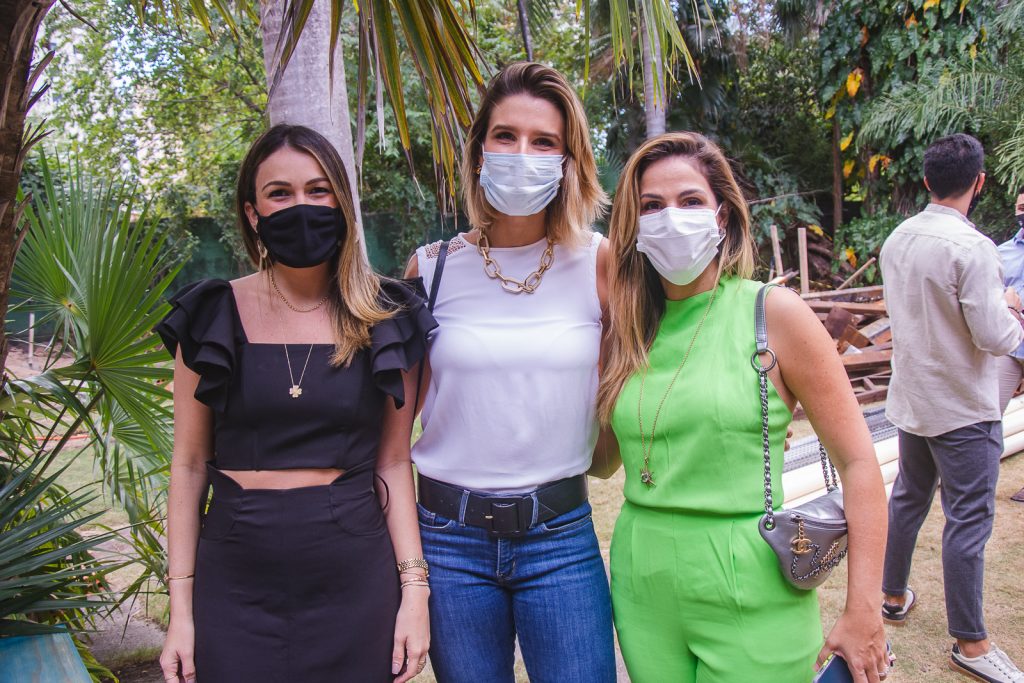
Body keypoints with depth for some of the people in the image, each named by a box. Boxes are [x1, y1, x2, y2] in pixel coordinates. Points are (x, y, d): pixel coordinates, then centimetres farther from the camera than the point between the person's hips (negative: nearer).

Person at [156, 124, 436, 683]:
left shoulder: (384, 320, 0)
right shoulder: (210, 318, -1)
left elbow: (393, 462, 2)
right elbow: (190, 465, 3)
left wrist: (414, 589, -3)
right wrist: (180, 606, 0)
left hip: (355, 582, 0)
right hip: (233, 586, 0)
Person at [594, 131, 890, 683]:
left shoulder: (774, 312, -9)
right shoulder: (626, 328, 3)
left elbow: (857, 460, -8)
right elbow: (603, 458, 9)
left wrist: (862, 613, -11)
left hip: (751, 598, -4)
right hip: (642, 590, 4)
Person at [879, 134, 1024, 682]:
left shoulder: (897, 239, 2)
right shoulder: (971, 246, -21)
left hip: (910, 398, 8)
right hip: (962, 409, -7)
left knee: (908, 498, 20)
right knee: (968, 520, 2)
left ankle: (893, 595, 35)